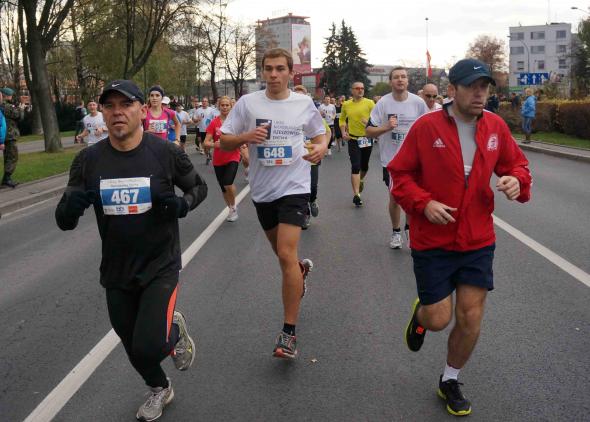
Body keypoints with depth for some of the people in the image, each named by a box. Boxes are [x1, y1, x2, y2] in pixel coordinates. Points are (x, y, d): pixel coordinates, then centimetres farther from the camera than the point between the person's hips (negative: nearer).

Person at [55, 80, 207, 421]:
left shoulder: (166, 153, -13)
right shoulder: (88, 160, -7)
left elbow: (199, 187, 4)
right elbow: (65, 222, -2)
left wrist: (183, 204, -18)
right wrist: (70, 207, -26)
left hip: (160, 267, -3)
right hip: (116, 273, 3)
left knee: (149, 348, -17)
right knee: (135, 350, 18)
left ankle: (176, 330, 20)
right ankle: (160, 390, 51)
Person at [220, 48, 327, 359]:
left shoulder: (304, 103, 0)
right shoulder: (247, 103, -1)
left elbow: (319, 134, 14)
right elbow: (224, 143, 0)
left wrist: (321, 148, -9)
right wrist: (246, 136, -21)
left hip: (294, 187, -3)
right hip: (262, 190, 3)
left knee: (286, 255, -16)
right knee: (281, 253, 19)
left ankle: (289, 333, -7)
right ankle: (301, 269, 58)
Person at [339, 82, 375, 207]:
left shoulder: (369, 103, -7)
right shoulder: (346, 105, 1)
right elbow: (342, 119, 16)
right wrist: (343, 132, 3)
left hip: (367, 139, 0)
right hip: (353, 139, 0)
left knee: (364, 165, 16)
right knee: (355, 166, -10)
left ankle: (361, 180, 48)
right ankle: (356, 194, -8)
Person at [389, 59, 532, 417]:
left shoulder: (496, 127, -1)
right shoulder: (426, 127, -11)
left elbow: (517, 164, 11)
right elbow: (400, 174, -5)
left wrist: (516, 179, -13)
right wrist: (424, 203, -20)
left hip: (479, 242, 3)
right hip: (433, 242, -3)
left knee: (471, 318, 6)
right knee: (439, 319, 1)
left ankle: (450, 381, 31)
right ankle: (421, 313, 41)